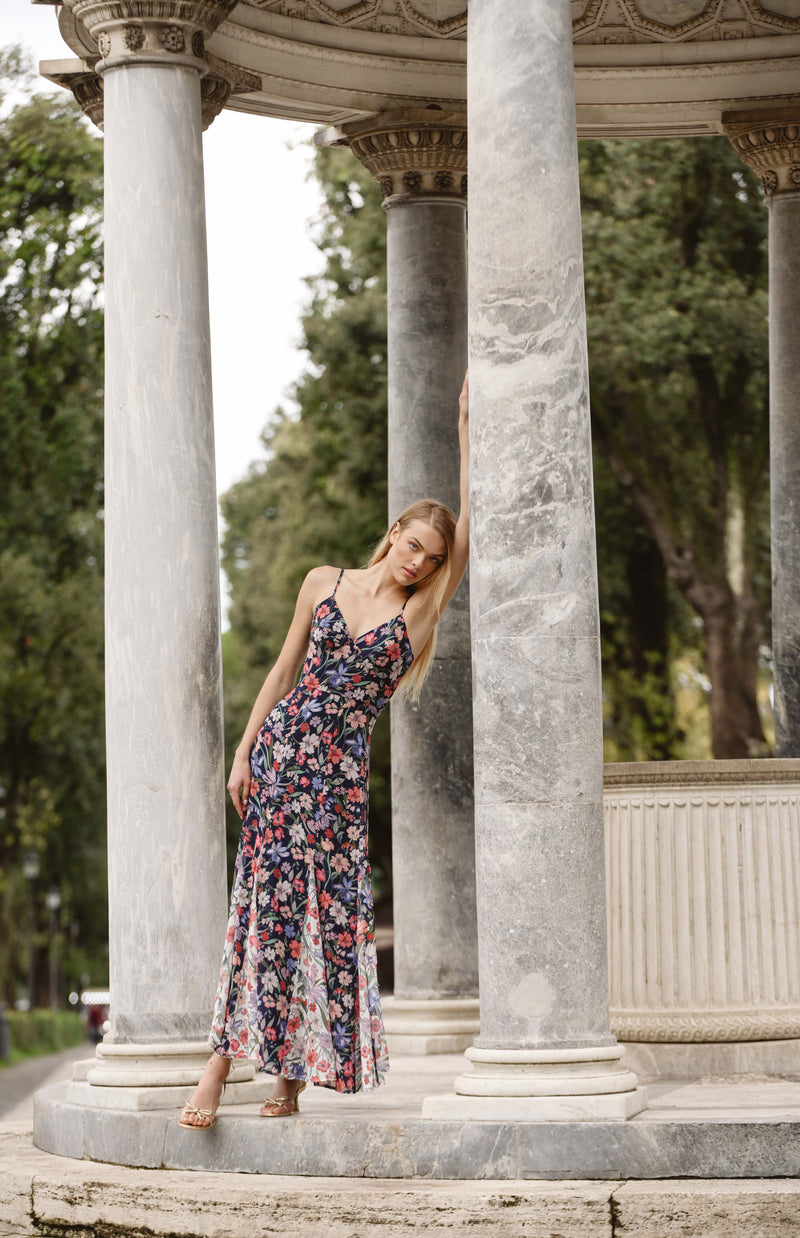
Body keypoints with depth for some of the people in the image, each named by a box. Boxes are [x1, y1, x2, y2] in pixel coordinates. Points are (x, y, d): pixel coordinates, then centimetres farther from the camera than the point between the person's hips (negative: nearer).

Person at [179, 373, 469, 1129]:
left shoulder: (421, 611, 4)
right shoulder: (324, 582, 9)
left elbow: (468, 531, -5)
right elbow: (284, 670, 12)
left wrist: (467, 432, -6)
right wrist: (243, 752, 5)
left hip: (342, 769, 0)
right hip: (281, 750, 0)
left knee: (328, 910, -3)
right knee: (266, 902, -6)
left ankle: (288, 1078, 4)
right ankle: (220, 1066, -7)